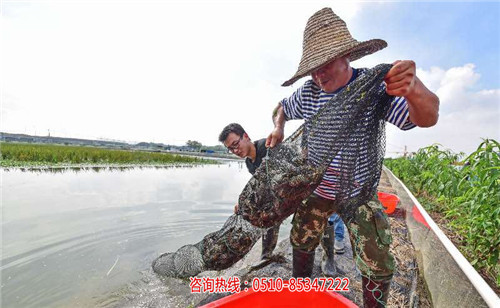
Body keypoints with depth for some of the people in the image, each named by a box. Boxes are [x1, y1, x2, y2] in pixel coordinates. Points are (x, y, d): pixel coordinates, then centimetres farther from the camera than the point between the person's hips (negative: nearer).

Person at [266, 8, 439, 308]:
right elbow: (281, 107, 10)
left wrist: (414, 89, -50)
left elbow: (427, 118, -27)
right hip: (316, 188, 3)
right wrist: (278, 128, -12)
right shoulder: (308, 92, -8)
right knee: (301, 242, 17)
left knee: (378, 265, -1)